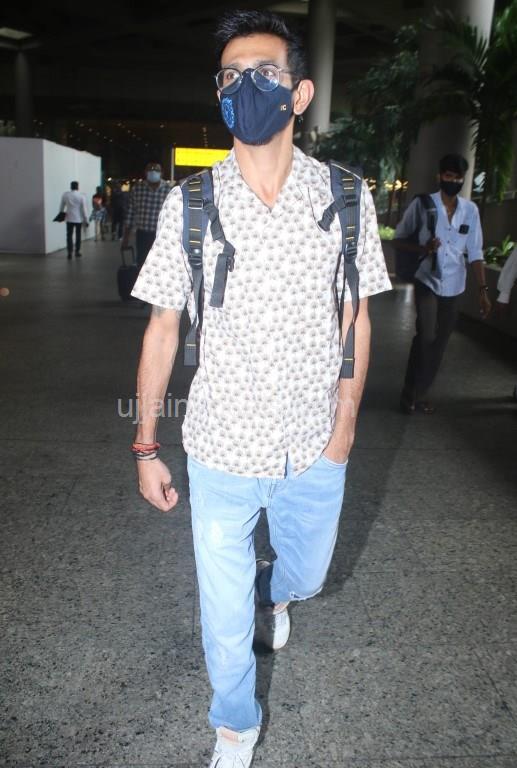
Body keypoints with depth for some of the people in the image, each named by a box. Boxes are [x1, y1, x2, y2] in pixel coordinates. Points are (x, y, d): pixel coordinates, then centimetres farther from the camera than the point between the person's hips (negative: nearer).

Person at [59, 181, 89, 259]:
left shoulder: (65, 194, -3)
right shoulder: (81, 196, -10)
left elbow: (62, 206, 7)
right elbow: (84, 209, -10)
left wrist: (61, 214, 23)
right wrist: (86, 220, -3)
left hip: (69, 218, 1)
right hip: (79, 218, -1)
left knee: (69, 235, 6)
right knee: (78, 235, 13)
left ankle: (70, 252, 0)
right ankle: (77, 251, 16)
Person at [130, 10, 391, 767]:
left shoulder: (346, 200, -6)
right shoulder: (188, 206, -7)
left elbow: (355, 316, 2)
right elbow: (163, 327, -2)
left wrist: (344, 421, -2)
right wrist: (146, 447, -1)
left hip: (313, 450, 1)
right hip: (221, 449, -1)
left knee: (305, 574, 25)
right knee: (224, 608, 14)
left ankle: (273, 591, 64)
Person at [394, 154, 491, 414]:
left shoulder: (470, 210, 4)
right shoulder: (422, 204, -5)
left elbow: (475, 253, 6)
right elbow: (397, 239, 0)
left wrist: (483, 290, -1)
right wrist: (421, 249, -18)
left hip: (453, 286, 4)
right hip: (427, 281, -4)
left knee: (439, 343, 8)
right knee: (426, 335, -19)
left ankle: (420, 393, 24)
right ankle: (410, 392, 0)